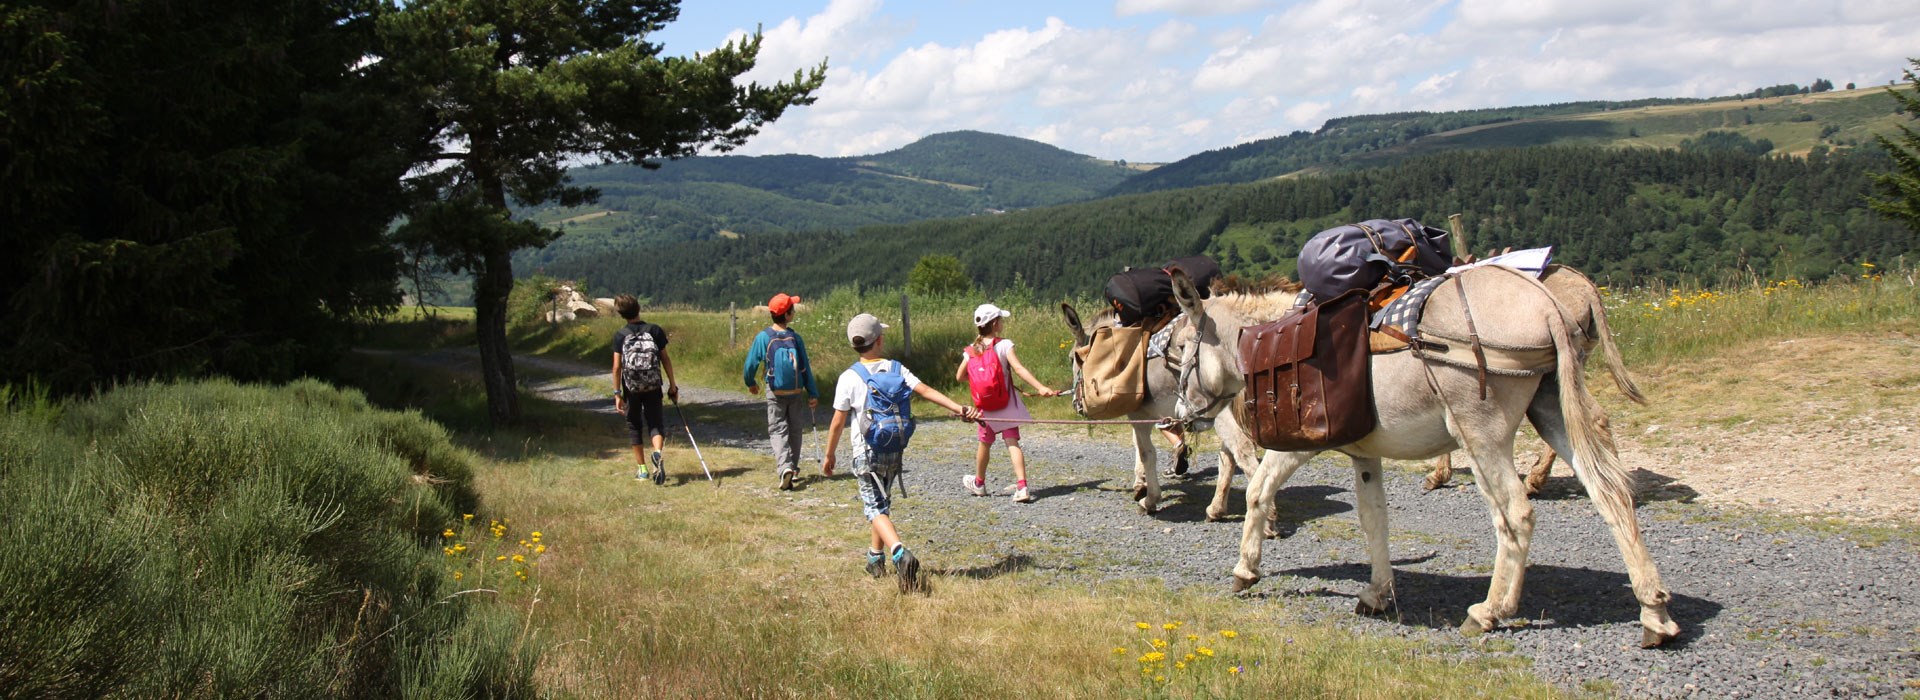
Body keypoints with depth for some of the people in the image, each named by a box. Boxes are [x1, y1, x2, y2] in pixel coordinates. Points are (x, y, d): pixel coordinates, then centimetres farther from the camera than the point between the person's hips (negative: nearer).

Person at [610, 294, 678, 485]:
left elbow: (617, 366, -8)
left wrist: (617, 394, -3)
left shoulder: (620, 335, -5)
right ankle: (657, 453, -30)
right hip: (653, 387, 0)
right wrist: (673, 385, 7)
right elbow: (665, 359, -1)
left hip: (631, 389, 0)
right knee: (656, 424, 2)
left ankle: (642, 469, 19)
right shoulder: (655, 330, -3)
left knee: (634, 426, 14)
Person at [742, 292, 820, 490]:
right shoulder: (795, 338, -9)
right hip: (797, 392, 1)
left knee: (778, 430, 2)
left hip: (775, 393, -1)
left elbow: (751, 364, -7)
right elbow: (806, 368, -6)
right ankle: (792, 466, 28)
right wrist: (813, 394, 1)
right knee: (794, 429, 17)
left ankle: (785, 467, -19)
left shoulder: (763, 338, -12)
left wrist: (751, 383, 14)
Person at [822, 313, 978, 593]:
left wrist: (830, 455, 3)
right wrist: (960, 409, -16)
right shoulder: (896, 369, -3)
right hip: (894, 451, 4)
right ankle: (876, 557, 33)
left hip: (867, 453, -4)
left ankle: (900, 554, -28)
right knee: (882, 502, 22)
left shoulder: (849, 377, -11)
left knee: (875, 507, -4)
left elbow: (838, 422, -8)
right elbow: (926, 391, -14)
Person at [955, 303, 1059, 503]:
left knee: (985, 443, 20)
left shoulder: (970, 351, 0)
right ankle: (1021, 487, -15)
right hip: (1006, 404, -3)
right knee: (1012, 443, -4)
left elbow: (959, 376, 5)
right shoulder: (1004, 345, -12)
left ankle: (979, 483, 37)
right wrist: (1040, 388, -24)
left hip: (984, 407, 3)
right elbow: (1019, 369, -22)